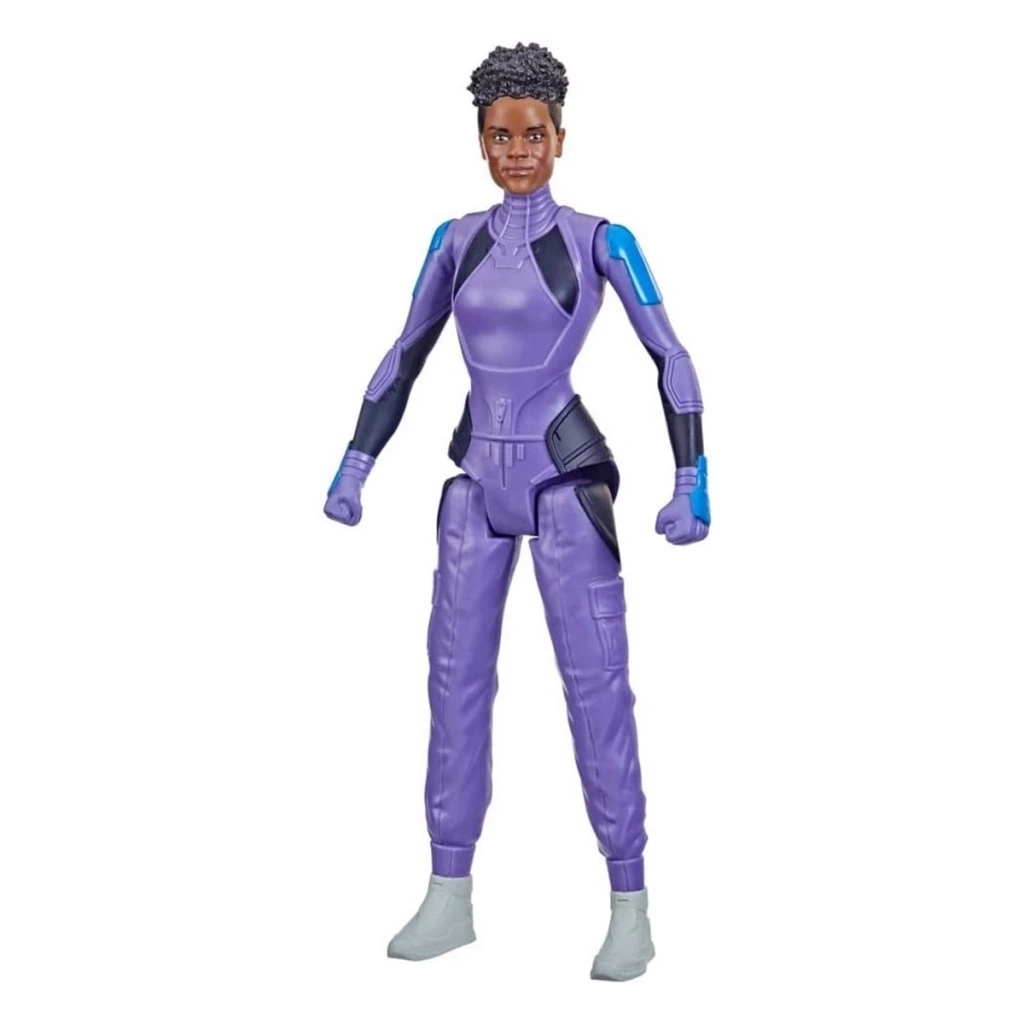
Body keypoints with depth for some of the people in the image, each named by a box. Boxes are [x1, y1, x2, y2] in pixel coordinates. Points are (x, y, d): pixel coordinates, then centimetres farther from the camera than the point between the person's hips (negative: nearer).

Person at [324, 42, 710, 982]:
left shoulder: (601, 238, -5)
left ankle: (631, 907, 3)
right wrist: (353, 469, 8)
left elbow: (671, 358, -6)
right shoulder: (456, 241, 8)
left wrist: (693, 482, -15)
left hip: (566, 481, -4)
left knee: (595, 682, -5)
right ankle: (450, 898, 14)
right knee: (456, 677, 4)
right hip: (478, 483, 5)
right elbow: (403, 360, 14)